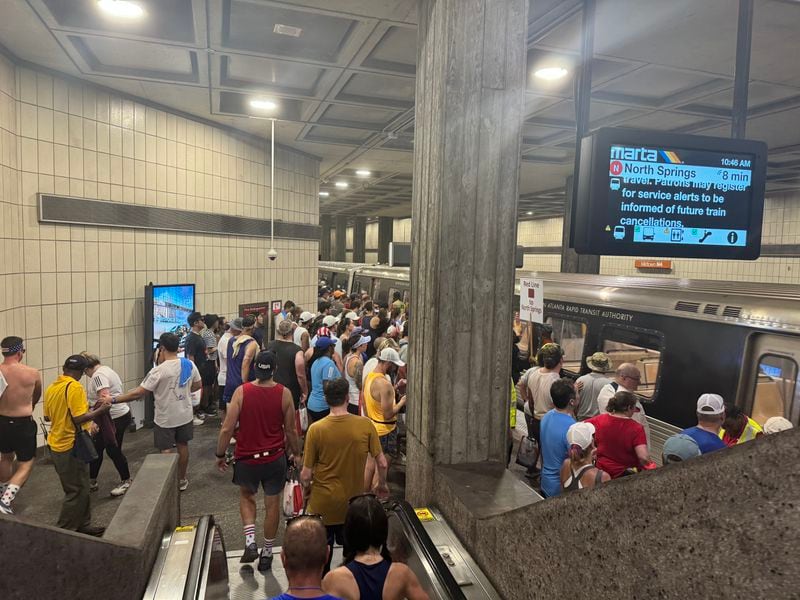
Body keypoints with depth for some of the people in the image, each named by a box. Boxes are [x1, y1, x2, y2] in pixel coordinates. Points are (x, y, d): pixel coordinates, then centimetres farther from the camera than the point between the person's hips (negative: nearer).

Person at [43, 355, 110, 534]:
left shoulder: (51, 387, 6)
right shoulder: (75, 387, -20)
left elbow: (48, 416, 17)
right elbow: (79, 418, -26)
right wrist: (101, 410, -13)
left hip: (56, 444, 9)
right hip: (71, 446, -9)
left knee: (81, 488, 18)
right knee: (77, 491, 4)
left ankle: (83, 525, 26)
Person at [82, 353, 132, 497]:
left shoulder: (98, 375, -17)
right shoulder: (105, 369, 13)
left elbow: (104, 400, -27)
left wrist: (95, 421, -25)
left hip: (115, 418, -10)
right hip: (118, 414, 10)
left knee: (113, 450, 3)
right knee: (96, 448, 14)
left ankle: (126, 481, 19)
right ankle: (92, 482, 24)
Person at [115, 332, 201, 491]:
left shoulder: (159, 371, -22)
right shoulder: (189, 364, -6)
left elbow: (138, 393, -21)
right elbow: (198, 385, 6)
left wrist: (114, 400, -13)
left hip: (165, 419, -5)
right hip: (185, 415, 5)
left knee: (165, 451, 8)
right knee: (182, 446, 19)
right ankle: (181, 480, 33)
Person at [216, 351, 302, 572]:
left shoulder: (241, 391, -13)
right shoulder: (284, 394, -10)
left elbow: (227, 429, -11)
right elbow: (291, 431, -2)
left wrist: (220, 455, 5)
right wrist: (296, 454, 13)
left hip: (247, 458, 0)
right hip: (275, 458, 0)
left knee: (247, 497, 26)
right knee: (272, 504, 16)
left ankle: (250, 542, 13)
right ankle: (267, 553, 29)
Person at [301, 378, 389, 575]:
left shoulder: (316, 429, -18)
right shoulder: (365, 425, -15)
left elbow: (306, 474, -12)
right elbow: (382, 463, -9)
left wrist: (306, 488, 10)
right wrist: (382, 485, 11)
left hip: (323, 503, -1)